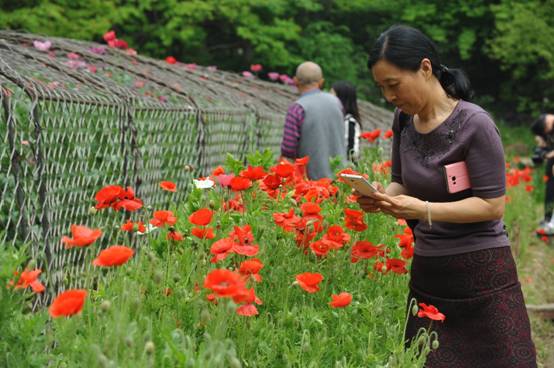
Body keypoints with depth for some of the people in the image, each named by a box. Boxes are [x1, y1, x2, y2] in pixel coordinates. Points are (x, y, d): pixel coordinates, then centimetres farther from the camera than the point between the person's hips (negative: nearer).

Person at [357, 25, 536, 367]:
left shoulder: (474, 124, -17)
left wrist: (425, 210, -26)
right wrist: (383, 197, -8)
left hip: (480, 274, -6)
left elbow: (493, 206, -16)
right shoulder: (404, 120, 3)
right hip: (426, 271, 6)